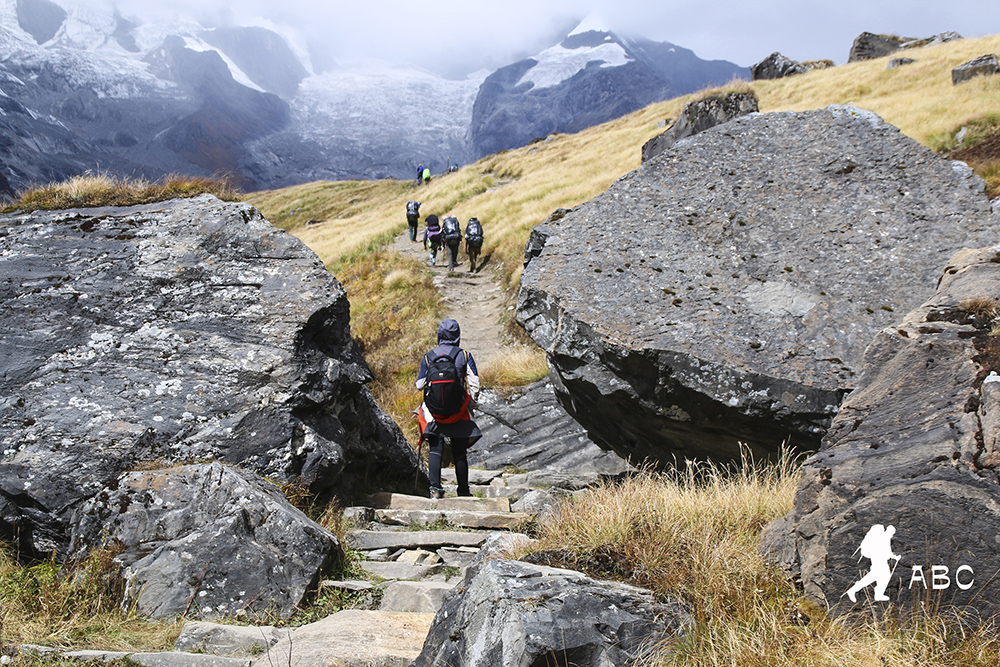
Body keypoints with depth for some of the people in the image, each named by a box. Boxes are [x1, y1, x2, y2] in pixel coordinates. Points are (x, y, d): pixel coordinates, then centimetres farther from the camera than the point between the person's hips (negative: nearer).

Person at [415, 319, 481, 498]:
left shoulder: (428, 357, 0)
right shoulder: (465, 356, -2)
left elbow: (420, 385, 5)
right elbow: (475, 384, -5)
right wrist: (470, 404, 8)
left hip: (433, 411, 0)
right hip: (458, 413, 0)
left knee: (435, 451, 4)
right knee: (459, 453, 9)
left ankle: (435, 488, -8)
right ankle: (463, 491, 17)